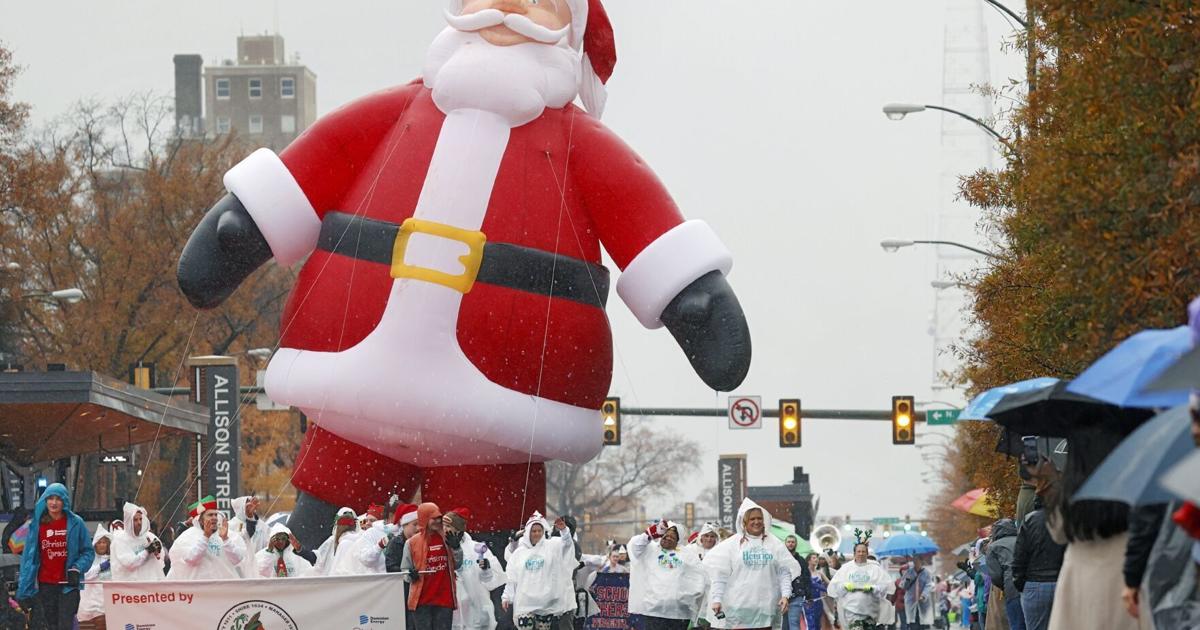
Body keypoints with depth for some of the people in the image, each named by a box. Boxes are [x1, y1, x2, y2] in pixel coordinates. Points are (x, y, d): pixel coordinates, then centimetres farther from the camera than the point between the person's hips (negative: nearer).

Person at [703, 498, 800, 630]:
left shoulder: (774, 544, 7)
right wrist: (717, 599, -8)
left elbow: (784, 572, 6)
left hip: (765, 606, 2)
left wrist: (785, 595, -6)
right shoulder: (732, 544, 2)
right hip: (738, 606, -2)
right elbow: (720, 574, 0)